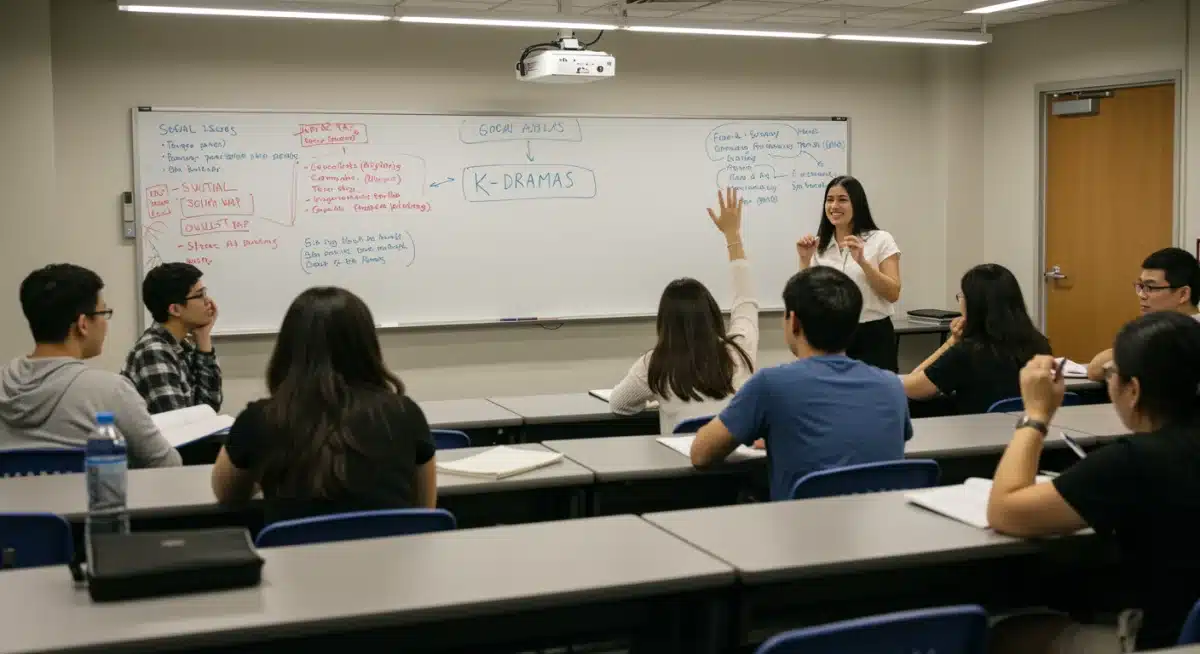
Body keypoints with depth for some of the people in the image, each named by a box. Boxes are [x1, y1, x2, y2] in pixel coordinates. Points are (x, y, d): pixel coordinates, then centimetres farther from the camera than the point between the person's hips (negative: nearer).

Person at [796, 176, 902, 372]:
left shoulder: (881, 240, -2)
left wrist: (862, 261, -20)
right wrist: (805, 260, -9)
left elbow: (893, 294, -10)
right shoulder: (819, 246, 8)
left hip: (873, 337, -3)